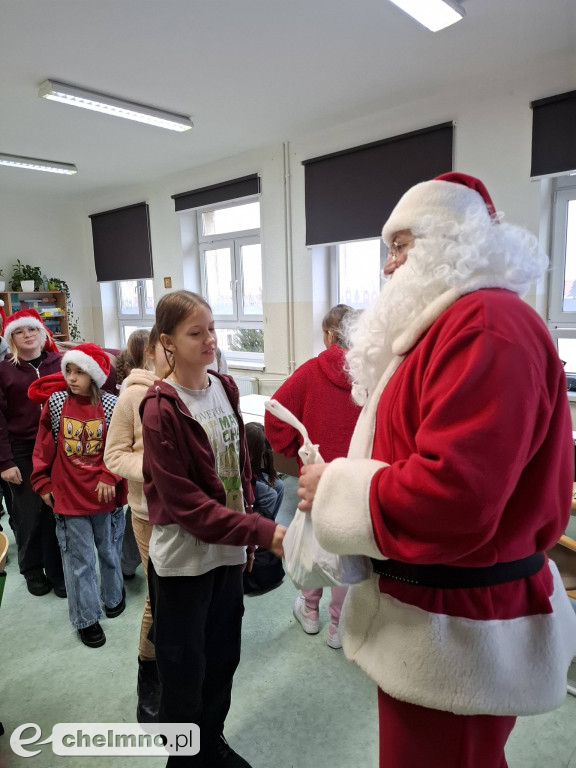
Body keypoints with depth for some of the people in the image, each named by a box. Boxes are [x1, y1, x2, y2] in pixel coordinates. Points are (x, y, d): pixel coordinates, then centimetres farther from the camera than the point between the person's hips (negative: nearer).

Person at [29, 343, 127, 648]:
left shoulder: (111, 405, -10)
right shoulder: (56, 402, -7)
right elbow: (44, 445, 0)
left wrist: (110, 477, -13)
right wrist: (43, 482, 3)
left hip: (105, 494, 0)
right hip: (68, 496, 0)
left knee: (109, 551, 19)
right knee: (79, 560, 9)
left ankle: (113, 597, 43)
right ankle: (86, 618, 26)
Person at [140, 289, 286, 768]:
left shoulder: (225, 388, 1)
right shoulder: (161, 409, -18)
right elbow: (184, 501, -21)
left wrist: (248, 535, 9)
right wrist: (261, 532, -24)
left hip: (229, 551, 6)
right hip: (184, 558, -6)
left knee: (222, 659, 21)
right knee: (185, 671, 14)